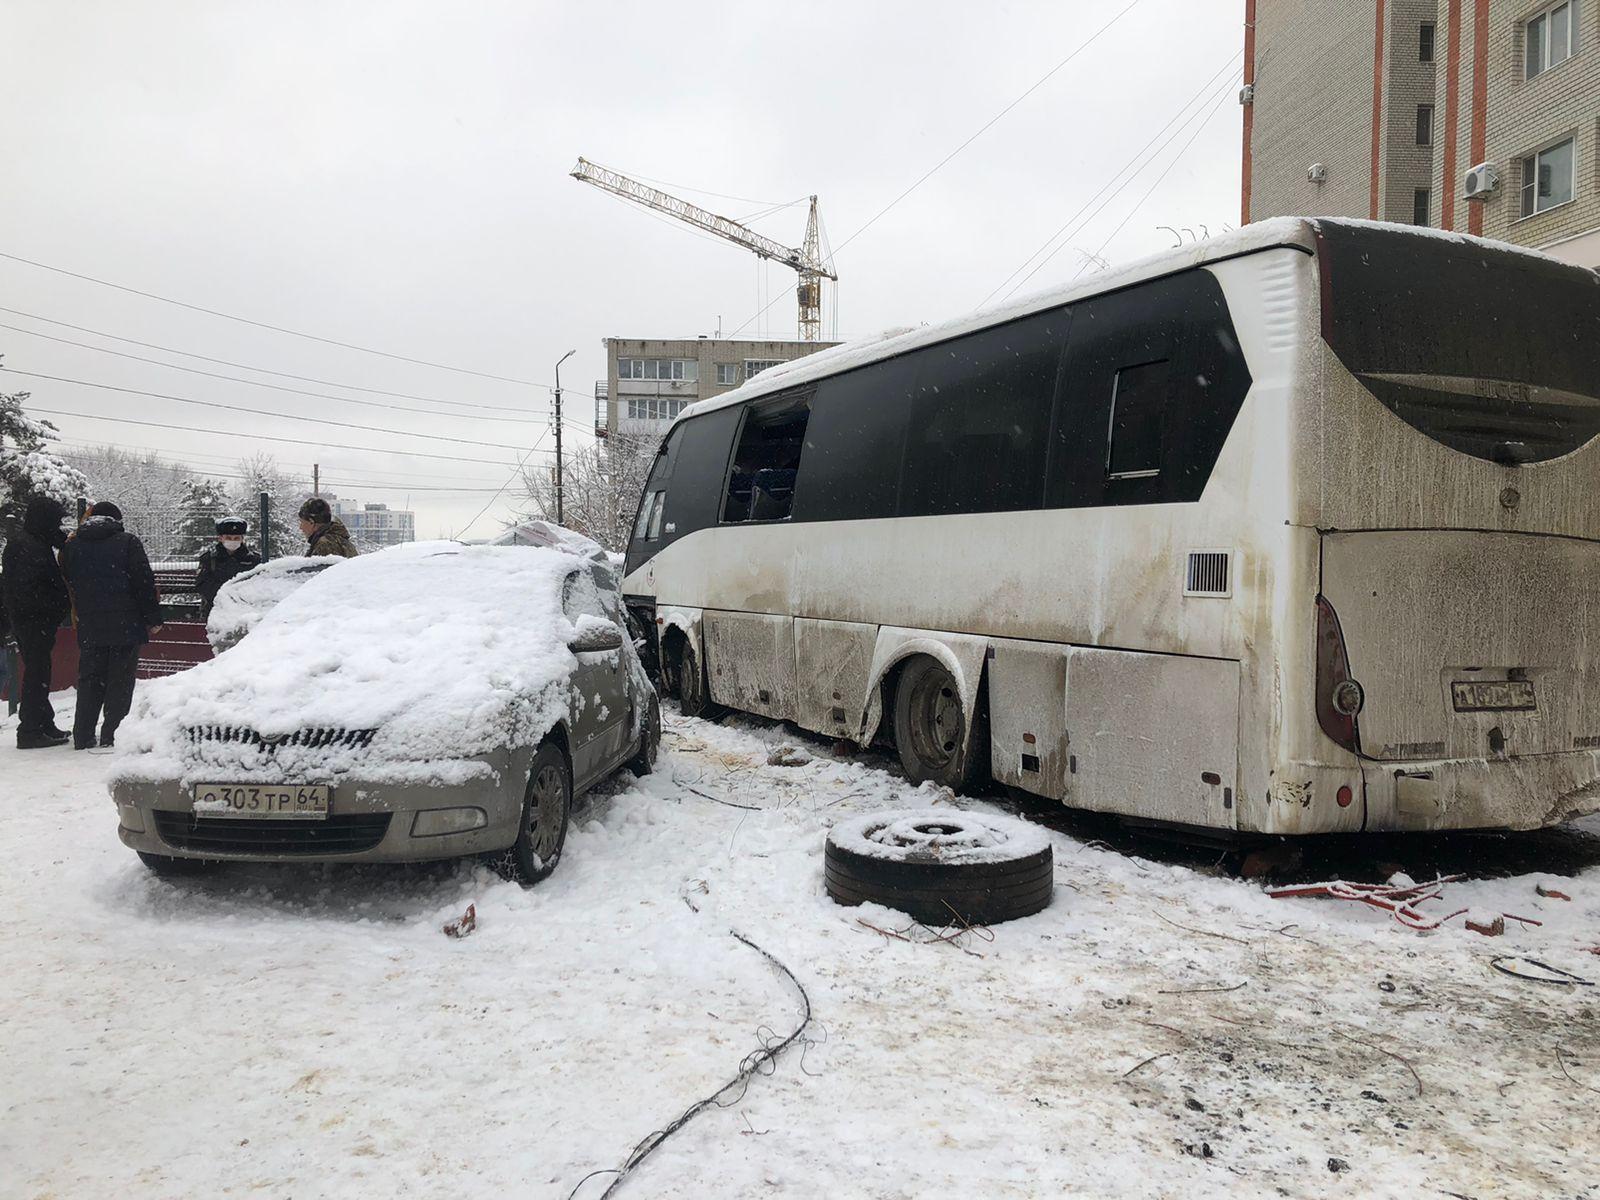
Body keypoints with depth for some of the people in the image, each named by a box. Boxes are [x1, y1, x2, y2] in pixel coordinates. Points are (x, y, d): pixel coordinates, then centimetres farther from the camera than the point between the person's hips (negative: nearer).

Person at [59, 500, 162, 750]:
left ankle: (83, 736, 12)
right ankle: (111, 736, -2)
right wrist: (153, 619, -3)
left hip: (89, 628, 4)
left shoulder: (72, 546, 10)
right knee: (120, 681, 1)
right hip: (126, 626, -4)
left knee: (89, 681, 12)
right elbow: (145, 583, -7)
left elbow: (68, 583, 17)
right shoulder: (128, 542, -4)